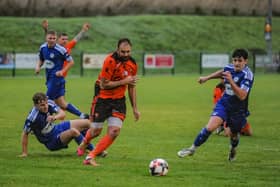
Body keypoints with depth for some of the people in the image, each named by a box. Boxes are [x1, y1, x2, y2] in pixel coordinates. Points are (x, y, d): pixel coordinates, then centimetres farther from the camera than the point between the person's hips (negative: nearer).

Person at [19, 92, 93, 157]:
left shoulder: (49, 103, -16)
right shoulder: (32, 117, -32)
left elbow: (62, 114, -18)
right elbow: (25, 134, -21)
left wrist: (55, 117, -41)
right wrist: (24, 153, -17)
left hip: (56, 129, 7)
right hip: (51, 142, -7)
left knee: (87, 123, 5)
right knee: (73, 131, -31)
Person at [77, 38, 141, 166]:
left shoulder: (132, 64, 0)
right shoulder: (110, 61, -21)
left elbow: (131, 86, 13)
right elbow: (103, 84, -22)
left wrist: (134, 108, 13)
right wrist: (123, 81, -21)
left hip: (119, 100, 5)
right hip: (102, 98, -5)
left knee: (114, 131, -12)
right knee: (96, 131, 3)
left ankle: (91, 157, -5)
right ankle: (84, 144, 39)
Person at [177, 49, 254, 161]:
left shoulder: (247, 75, -24)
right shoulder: (230, 68, -6)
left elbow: (242, 96, -34)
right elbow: (222, 72, 21)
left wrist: (231, 81, -41)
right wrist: (207, 78, 28)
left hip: (238, 109, -3)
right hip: (224, 103, 3)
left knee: (233, 135, 15)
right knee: (210, 126, -17)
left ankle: (233, 151, 51)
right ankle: (193, 148, -5)